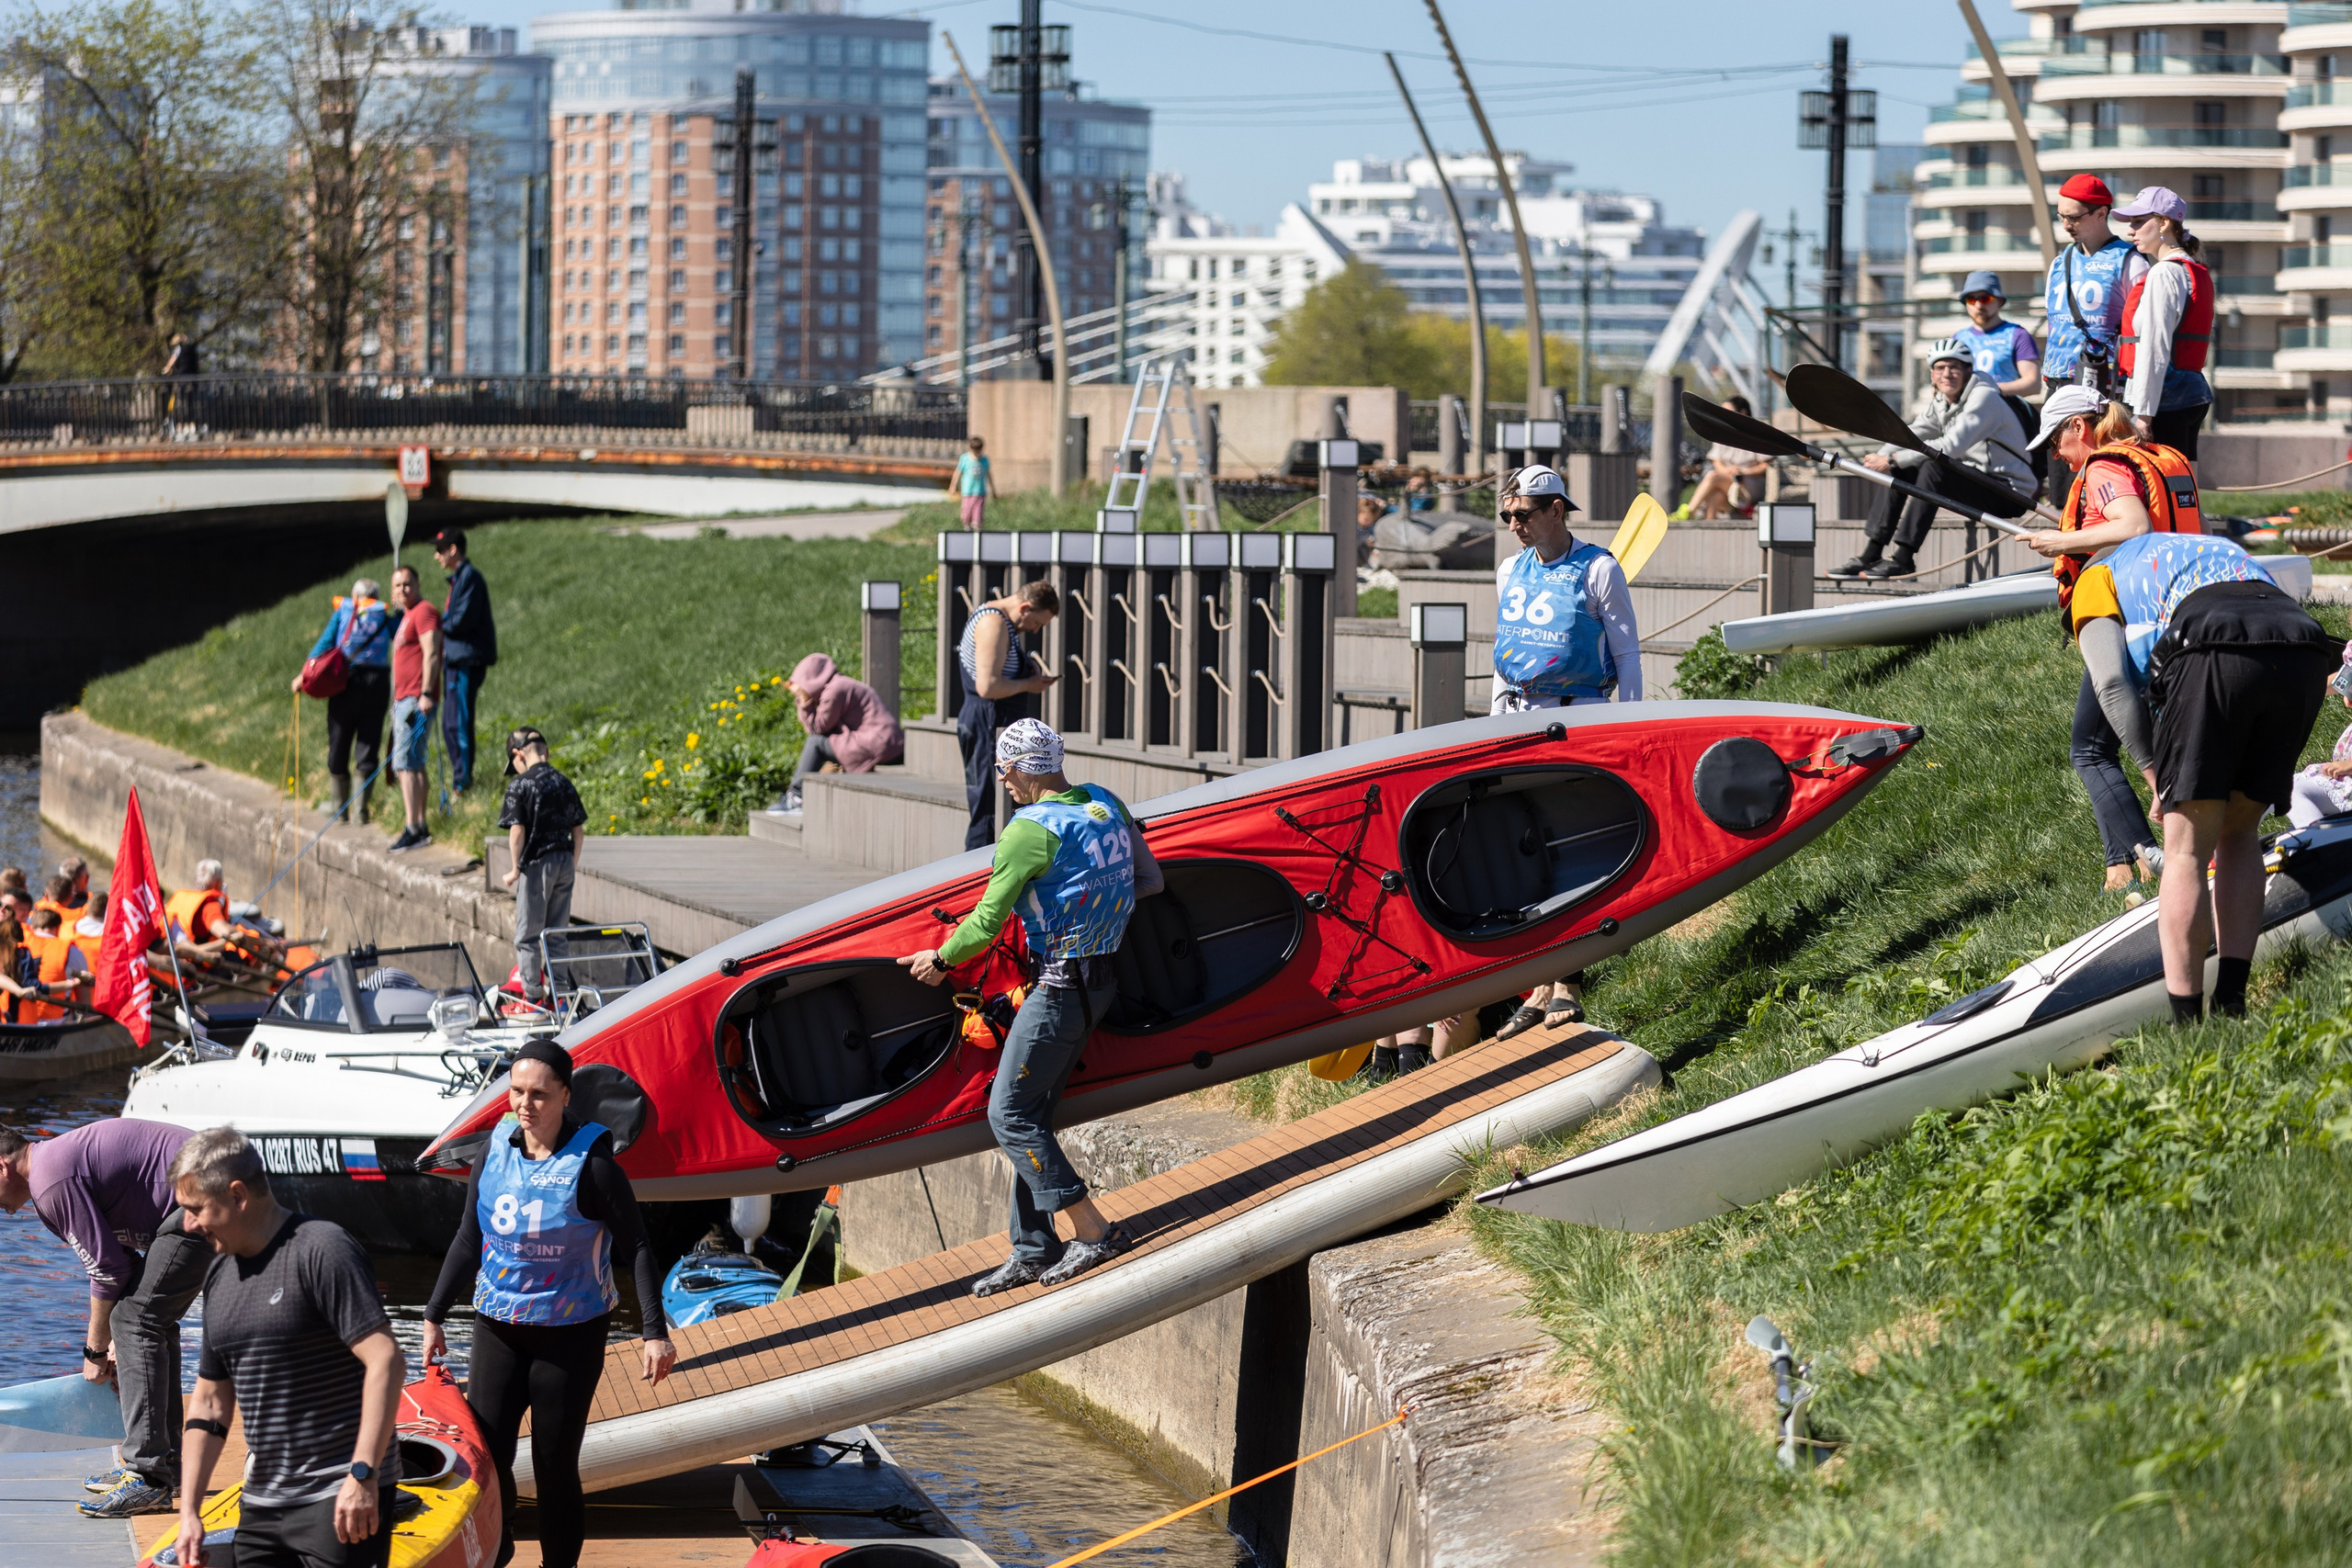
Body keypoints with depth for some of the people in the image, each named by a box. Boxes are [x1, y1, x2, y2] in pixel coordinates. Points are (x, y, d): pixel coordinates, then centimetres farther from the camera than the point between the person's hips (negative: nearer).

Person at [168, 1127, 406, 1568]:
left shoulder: (321, 1250, -12)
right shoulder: (220, 1274, 14)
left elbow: (386, 1362, -19)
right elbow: (211, 1402, 20)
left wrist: (363, 1475, -25)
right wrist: (189, 1511, 15)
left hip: (342, 1497, -8)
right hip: (262, 1501, 8)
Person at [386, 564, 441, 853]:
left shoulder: (424, 611, -9)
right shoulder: (406, 615, 22)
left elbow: (431, 654, -18)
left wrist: (426, 694, -25)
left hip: (417, 699, -11)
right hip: (403, 699, 11)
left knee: (405, 762, -16)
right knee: (412, 764, 11)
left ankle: (412, 829, -20)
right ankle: (421, 827, 13)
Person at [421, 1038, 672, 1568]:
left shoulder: (590, 1162, -13)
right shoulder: (496, 1150, 0)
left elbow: (635, 1247, -8)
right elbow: (469, 1240, 11)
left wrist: (655, 1332, -12)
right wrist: (435, 1315, 14)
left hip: (572, 1333, -4)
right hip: (498, 1326, 4)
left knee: (555, 1466, 0)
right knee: (484, 1454, -1)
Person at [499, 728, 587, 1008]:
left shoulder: (520, 785, -10)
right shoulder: (565, 784, 7)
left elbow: (517, 830, -16)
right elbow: (579, 830, 9)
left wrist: (515, 869, -7)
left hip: (536, 862, -6)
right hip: (564, 861, 6)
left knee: (527, 936, 2)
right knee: (558, 932, 14)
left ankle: (533, 998, 2)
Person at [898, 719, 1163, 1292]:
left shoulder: (1031, 831, -18)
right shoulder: (1106, 804, 5)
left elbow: (987, 923, -15)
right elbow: (1150, 882, 13)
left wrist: (942, 960, 2)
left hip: (1060, 987, -9)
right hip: (1101, 979, 9)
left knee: (1009, 1114, -2)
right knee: (1034, 1113, 14)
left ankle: (1094, 1231, -3)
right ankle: (1033, 1250, 17)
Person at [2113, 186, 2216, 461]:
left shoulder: (2164, 274, -12)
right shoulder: (2199, 273, 18)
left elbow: (2155, 350, -17)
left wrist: (2143, 413, -18)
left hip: (2166, 397, -10)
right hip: (2194, 393, 10)